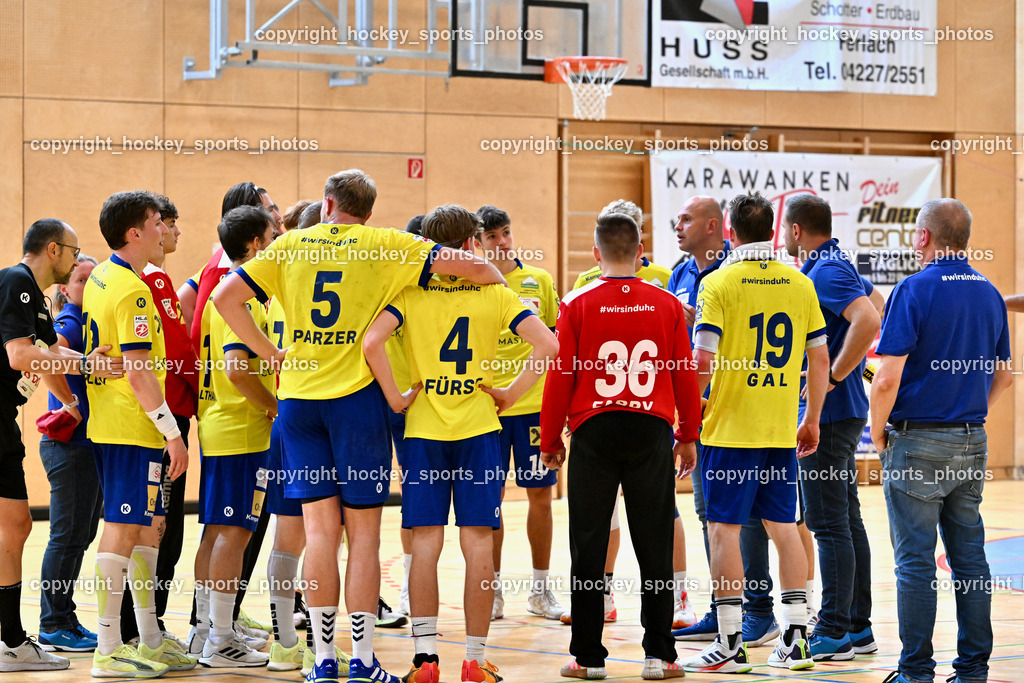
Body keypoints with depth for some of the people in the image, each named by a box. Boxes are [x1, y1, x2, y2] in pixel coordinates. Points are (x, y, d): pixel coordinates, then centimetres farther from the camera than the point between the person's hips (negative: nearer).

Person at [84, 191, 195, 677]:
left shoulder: (100, 278, 13)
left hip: (107, 424, 10)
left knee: (150, 525, 15)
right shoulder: (132, 291, -17)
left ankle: (150, 641, 20)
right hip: (132, 429, -10)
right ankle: (108, 652, -5)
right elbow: (138, 371, -21)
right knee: (123, 530, -7)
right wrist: (172, 432, -17)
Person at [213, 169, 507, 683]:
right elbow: (471, 266, -5)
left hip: (298, 397, 3)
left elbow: (226, 298, 2)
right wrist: (499, 282, 16)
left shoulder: (289, 245, 8)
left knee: (319, 529, 6)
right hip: (356, 397, -2)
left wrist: (271, 353, 8)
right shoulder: (383, 246, 0)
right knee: (363, 533, 3)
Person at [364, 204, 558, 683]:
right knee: (478, 544, 2)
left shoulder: (409, 292, -1)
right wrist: (511, 394, 0)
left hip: (423, 431, 0)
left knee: (425, 543, 3)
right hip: (479, 429, 0)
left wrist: (395, 398, -6)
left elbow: (371, 342, -16)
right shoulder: (495, 293, 1)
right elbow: (547, 346, -8)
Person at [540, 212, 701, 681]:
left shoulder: (578, 305, -4)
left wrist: (550, 440, 8)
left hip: (594, 432, -1)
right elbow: (685, 376, 4)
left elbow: (561, 376, -3)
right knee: (654, 547, 6)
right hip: (651, 432, 1)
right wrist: (688, 436, 16)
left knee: (588, 548, 6)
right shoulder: (666, 305, 0)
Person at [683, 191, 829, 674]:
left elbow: (703, 361, -13)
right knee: (783, 526, 11)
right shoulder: (800, 285, 6)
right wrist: (812, 420, 18)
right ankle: (795, 640, 12)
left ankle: (730, 645, 0)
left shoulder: (718, 283, -7)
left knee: (723, 528, 0)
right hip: (782, 432, 5)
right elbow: (820, 359, 9)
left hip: (729, 429, -5)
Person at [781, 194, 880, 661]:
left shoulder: (825, 271, -16)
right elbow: (873, 311, 29)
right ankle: (858, 627, 18)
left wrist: (834, 376, -22)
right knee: (847, 520, 13)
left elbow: (869, 322, -31)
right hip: (842, 412, 10)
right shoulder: (837, 266, 14)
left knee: (828, 523, -8)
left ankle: (834, 632, -6)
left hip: (827, 411, -10)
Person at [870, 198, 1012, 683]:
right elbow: (1003, 374, 17)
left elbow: (888, 378, -18)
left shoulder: (914, 291, -12)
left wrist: (878, 433, -4)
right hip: (971, 443, 6)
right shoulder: (988, 294, 8)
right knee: (969, 557, 9)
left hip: (917, 443, -6)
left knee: (916, 561, -1)